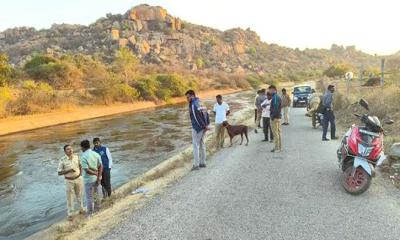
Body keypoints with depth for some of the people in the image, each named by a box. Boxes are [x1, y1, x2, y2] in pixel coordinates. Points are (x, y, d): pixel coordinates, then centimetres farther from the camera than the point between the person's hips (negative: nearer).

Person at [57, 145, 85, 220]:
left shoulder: (76, 156, -6)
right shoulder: (62, 160, -17)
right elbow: (59, 173, -14)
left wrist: (80, 174, 3)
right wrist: (69, 170, -25)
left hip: (78, 179, 3)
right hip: (69, 181, -3)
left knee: (79, 195, 19)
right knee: (70, 198, 5)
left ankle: (81, 208, 39)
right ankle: (70, 214, 19)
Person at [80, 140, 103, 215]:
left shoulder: (83, 156, -20)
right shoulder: (96, 154, -2)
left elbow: (87, 170, -23)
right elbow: (101, 166, -5)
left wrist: (97, 174, -11)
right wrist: (99, 177, -6)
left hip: (88, 179, -6)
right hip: (96, 178, 6)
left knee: (89, 197, 8)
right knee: (96, 194, 21)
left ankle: (90, 213, 20)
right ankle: (97, 209, 36)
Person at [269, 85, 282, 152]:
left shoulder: (275, 97, -17)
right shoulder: (278, 97, 15)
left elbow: (275, 108, -23)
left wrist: (272, 116, -18)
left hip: (275, 117, -10)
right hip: (278, 116, 10)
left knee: (275, 133, -5)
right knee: (278, 132, 14)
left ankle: (277, 148, 0)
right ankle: (279, 147, 21)